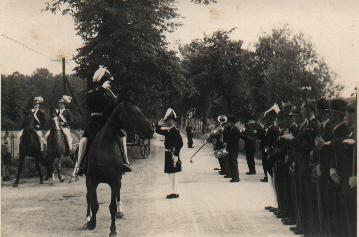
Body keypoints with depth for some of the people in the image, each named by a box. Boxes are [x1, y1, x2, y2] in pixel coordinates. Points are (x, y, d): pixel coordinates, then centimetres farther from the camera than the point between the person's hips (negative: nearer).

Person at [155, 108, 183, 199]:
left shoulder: (175, 131, -15)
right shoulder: (168, 132, 10)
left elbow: (180, 143, -23)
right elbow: (158, 131, 23)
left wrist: (176, 155, -24)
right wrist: (158, 124, 3)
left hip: (173, 155, -9)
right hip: (168, 154, 9)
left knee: (172, 174, -4)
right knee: (170, 174, 14)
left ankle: (174, 192, 3)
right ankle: (173, 191, 22)